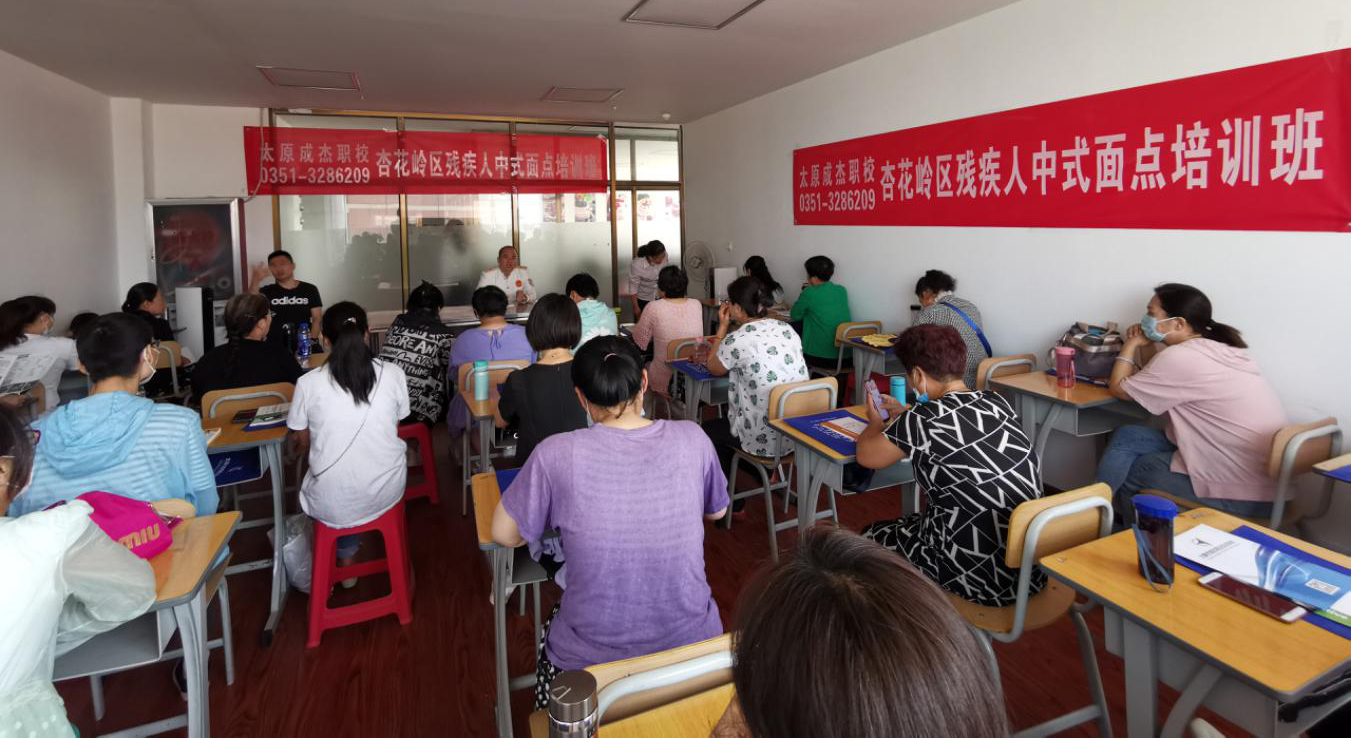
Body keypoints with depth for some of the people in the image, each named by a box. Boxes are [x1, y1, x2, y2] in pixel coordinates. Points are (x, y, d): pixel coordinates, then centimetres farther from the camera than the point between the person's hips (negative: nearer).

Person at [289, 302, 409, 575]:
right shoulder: (393, 373, -6)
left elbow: (304, 446, 7)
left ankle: (345, 562, 42)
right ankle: (347, 557, 45)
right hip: (388, 492, 1)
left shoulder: (308, 383, -8)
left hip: (334, 505, -1)